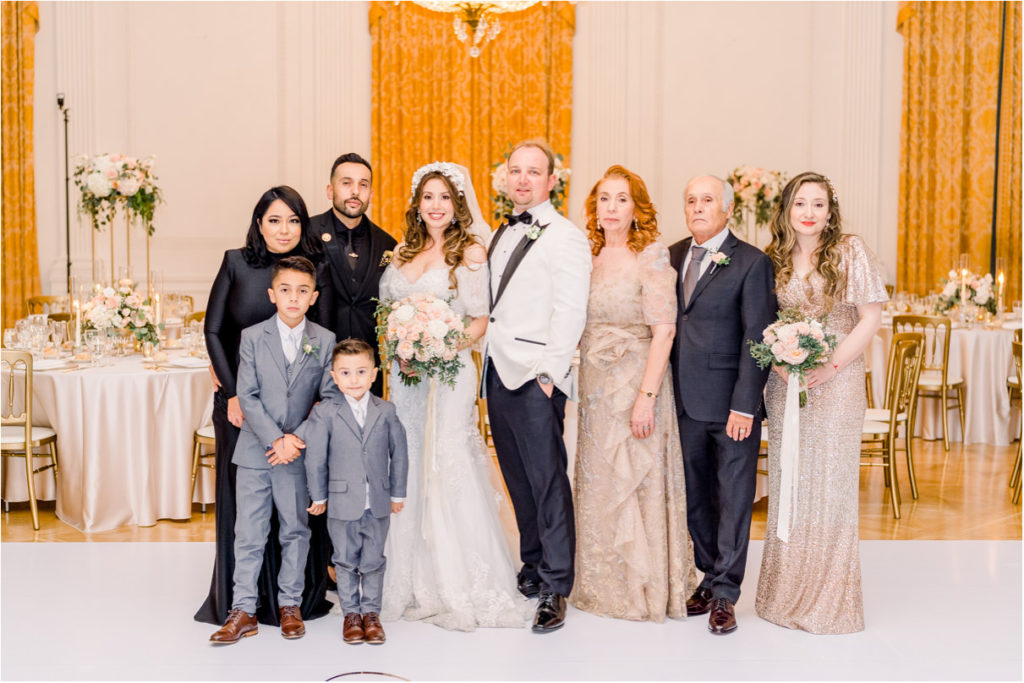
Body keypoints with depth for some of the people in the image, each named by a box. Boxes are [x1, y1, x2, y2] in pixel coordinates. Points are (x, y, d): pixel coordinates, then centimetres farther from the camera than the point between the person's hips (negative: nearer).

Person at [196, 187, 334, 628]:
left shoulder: (316, 269, -1)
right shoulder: (236, 262, 0)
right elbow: (213, 330, 1)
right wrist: (232, 391, -6)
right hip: (240, 397, 1)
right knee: (241, 492, 7)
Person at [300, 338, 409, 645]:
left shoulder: (386, 411, -1)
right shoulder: (325, 413, -7)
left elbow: (398, 453, 6)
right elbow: (315, 457, -2)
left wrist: (398, 493, 8)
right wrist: (319, 496, 2)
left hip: (378, 504, 1)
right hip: (342, 503, -1)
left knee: (373, 561, 10)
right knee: (346, 561, 10)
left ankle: (371, 612, 24)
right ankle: (351, 614, 24)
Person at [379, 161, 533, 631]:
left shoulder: (470, 252, -2)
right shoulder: (404, 252, 13)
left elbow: (481, 321, -4)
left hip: (450, 372, -5)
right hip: (404, 374, 5)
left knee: (446, 467, -6)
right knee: (408, 469, 6)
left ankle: (459, 586, 5)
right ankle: (415, 581, 17)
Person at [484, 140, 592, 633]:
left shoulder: (565, 238, -6)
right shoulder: (503, 234, 18)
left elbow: (570, 315, -13)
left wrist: (548, 374, -17)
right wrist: (490, 366, 12)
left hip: (536, 377, -7)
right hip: (498, 373, 8)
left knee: (547, 480, -4)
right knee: (518, 479, 13)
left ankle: (555, 587, 3)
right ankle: (533, 566, 26)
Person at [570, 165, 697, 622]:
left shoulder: (652, 256, -10)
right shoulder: (589, 257, 9)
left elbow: (664, 331, -15)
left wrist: (647, 396, -20)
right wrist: (578, 382, 4)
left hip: (637, 382, -6)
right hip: (594, 385, 6)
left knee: (637, 481, 1)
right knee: (598, 483, 12)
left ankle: (645, 589, 18)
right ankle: (604, 585, 27)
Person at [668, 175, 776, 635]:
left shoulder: (751, 263, -6)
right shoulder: (671, 257, 10)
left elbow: (756, 338, -10)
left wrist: (744, 405, -16)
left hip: (732, 404, -5)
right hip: (685, 401, 5)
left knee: (734, 498, 4)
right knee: (694, 496, 13)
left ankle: (725, 593, 13)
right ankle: (710, 577, 28)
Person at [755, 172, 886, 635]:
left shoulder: (849, 251, -3)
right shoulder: (776, 259, 8)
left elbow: (871, 318, -6)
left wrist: (831, 367, -13)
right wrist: (779, 361, -6)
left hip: (835, 383, -3)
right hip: (785, 383, 4)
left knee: (829, 484, -1)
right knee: (787, 484, 6)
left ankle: (830, 599, 12)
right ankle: (786, 593, 17)